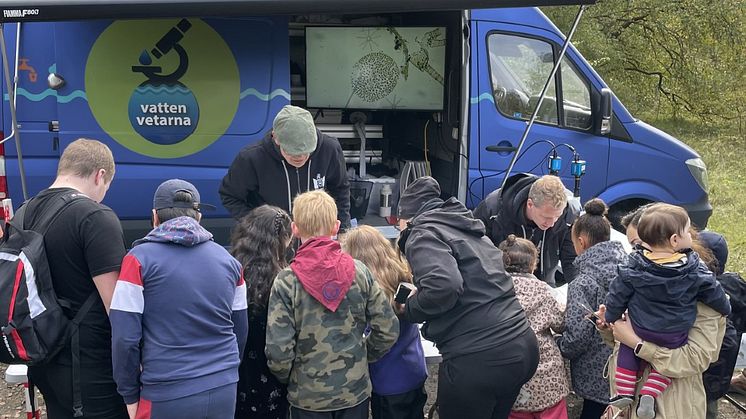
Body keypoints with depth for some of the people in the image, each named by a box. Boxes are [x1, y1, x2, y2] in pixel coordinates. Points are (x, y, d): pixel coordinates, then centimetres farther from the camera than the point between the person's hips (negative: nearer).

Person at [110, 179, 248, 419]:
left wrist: (130, 394, 2)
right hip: (224, 391, 4)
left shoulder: (140, 259, -6)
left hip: (167, 396, -4)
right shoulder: (228, 260, 6)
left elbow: (125, 337, -9)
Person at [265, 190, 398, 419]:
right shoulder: (359, 271, -8)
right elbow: (388, 330, -5)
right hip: (355, 390, 2)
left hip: (308, 396, -2)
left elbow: (278, 350, -17)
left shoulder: (287, 281, -15)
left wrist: (286, 378, 3)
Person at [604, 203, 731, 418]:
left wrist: (610, 317, 9)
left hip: (640, 329, 1)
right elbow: (714, 293, 0)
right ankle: (650, 393, 5)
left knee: (627, 347, 25)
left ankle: (625, 391, 18)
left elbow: (618, 295, -6)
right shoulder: (695, 272, -14)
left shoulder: (633, 267, -14)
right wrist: (725, 309, 20)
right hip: (675, 336, -1)